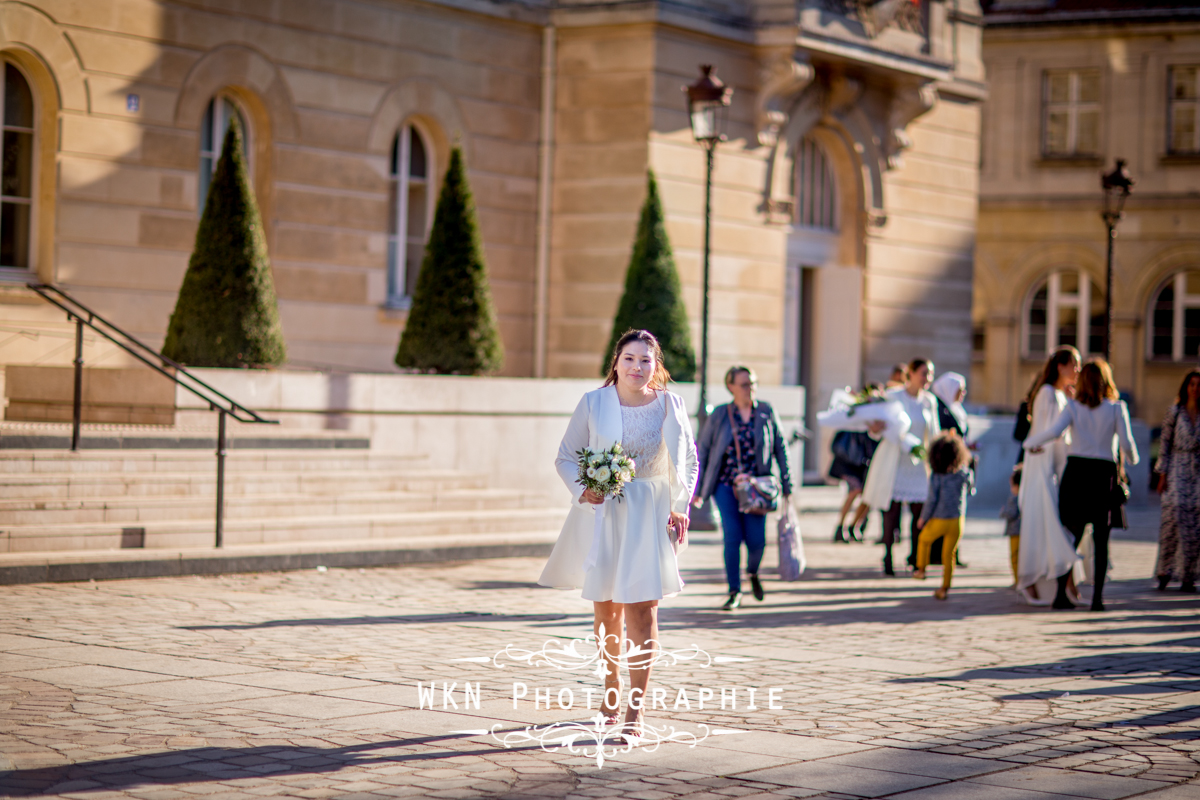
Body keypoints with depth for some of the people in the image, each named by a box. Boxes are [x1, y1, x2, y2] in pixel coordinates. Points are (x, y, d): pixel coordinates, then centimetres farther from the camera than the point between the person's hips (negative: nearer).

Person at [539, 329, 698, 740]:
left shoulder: (670, 405, 0)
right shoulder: (593, 403, -2)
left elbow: (689, 460, 11)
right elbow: (566, 457, 5)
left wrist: (680, 508, 1)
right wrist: (582, 489, -13)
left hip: (648, 516, -1)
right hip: (601, 514, 1)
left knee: (641, 609, -10)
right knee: (605, 607, 12)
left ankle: (635, 710, -7)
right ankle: (611, 688, 34)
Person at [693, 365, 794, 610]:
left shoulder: (766, 412, 3)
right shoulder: (719, 415, 1)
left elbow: (780, 448, 7)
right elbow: (703, 450, 6)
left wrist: (787, 486, 5)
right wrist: (697, 489, 4)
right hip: (726, 486, 0)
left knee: (756, 540, -6)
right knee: (732, 538, -7)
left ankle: (753, 572, 28)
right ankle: (734, 592, 5)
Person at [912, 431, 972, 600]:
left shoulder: (936, 477, -16)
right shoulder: (964, 474, -7)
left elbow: (931, 499, -16)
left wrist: (923, 518, 0)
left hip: (939, 521, -2)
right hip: (957, 521, 2)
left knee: (924, 540, 29)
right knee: (949, 554, 11)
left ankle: (921, 569, 35)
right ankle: (945, 588, 12)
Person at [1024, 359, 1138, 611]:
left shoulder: (1073, 406, 1)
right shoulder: (1116, 408, -1)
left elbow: (1055, 431, -14)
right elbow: (1126, 442, -6)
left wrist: (1030, 443, 2)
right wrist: (1132, 459, 15)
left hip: (1075, 472, 2)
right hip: (1103, 475, -2)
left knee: (1071, 538, 8)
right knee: (1101, 541, 4)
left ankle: (1061, 593, 4)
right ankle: (1097, 597, -1)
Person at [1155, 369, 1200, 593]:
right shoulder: (1175, 412, 5)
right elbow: (1165, 443, 6)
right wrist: (1162, 474, 1)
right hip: (1177, 470, -1)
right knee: (1173, 515, -14)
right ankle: (1164, 571, -4)